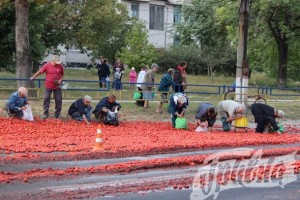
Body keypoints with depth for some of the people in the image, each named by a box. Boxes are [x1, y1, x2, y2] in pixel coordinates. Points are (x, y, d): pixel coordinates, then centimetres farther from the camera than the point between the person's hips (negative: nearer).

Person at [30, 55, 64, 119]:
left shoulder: (60, 66, -1)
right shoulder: (47, 65, -7)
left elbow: (62, 74, 13)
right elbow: (40, 71, 0)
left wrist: (60, 80, -5)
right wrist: (33, 77, 6)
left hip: (57, 86, 1)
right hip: (48, 86, -1)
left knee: (58, 100, 3)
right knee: (46, 99, -1)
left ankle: (57, 114, 15)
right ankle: (45, 113, 7)